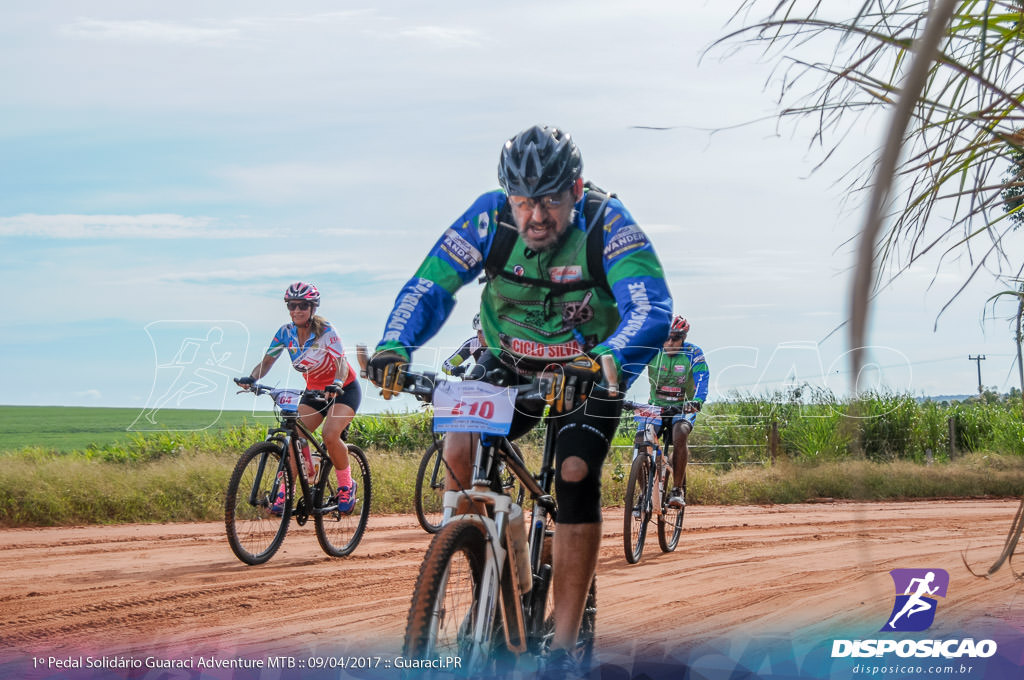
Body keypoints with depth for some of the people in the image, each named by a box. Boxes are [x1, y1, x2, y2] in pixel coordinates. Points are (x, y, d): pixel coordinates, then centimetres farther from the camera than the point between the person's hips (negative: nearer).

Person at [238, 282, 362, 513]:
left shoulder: (326, 332, -22)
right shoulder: (285, 333, -8)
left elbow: (341, 363, -34)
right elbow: (267, 361, -10)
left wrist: (336, 384, -54)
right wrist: (251, 378, -31)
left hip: (343, 390, -5)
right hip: (314, 392, 5)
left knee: (330, 435, -27)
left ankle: (346, 486, -7)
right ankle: (284, 493, -13)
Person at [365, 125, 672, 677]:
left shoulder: (605, 224, -27)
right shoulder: (490, 218, -20)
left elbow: (652, 311, -39)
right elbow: (429, 286, -21)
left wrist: (607, 363, -58)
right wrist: (394, 347, -40)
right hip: (507, 367, 2)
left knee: (576, 477, -22)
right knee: (458, 451, -22)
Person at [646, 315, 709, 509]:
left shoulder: (693, 353, -10)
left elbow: (702, 380, -22)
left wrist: (697, 401, -43)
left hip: (683, 408, -2)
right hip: (656, 406, 2)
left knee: (680, 435, -33)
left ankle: (678, 490, -25)